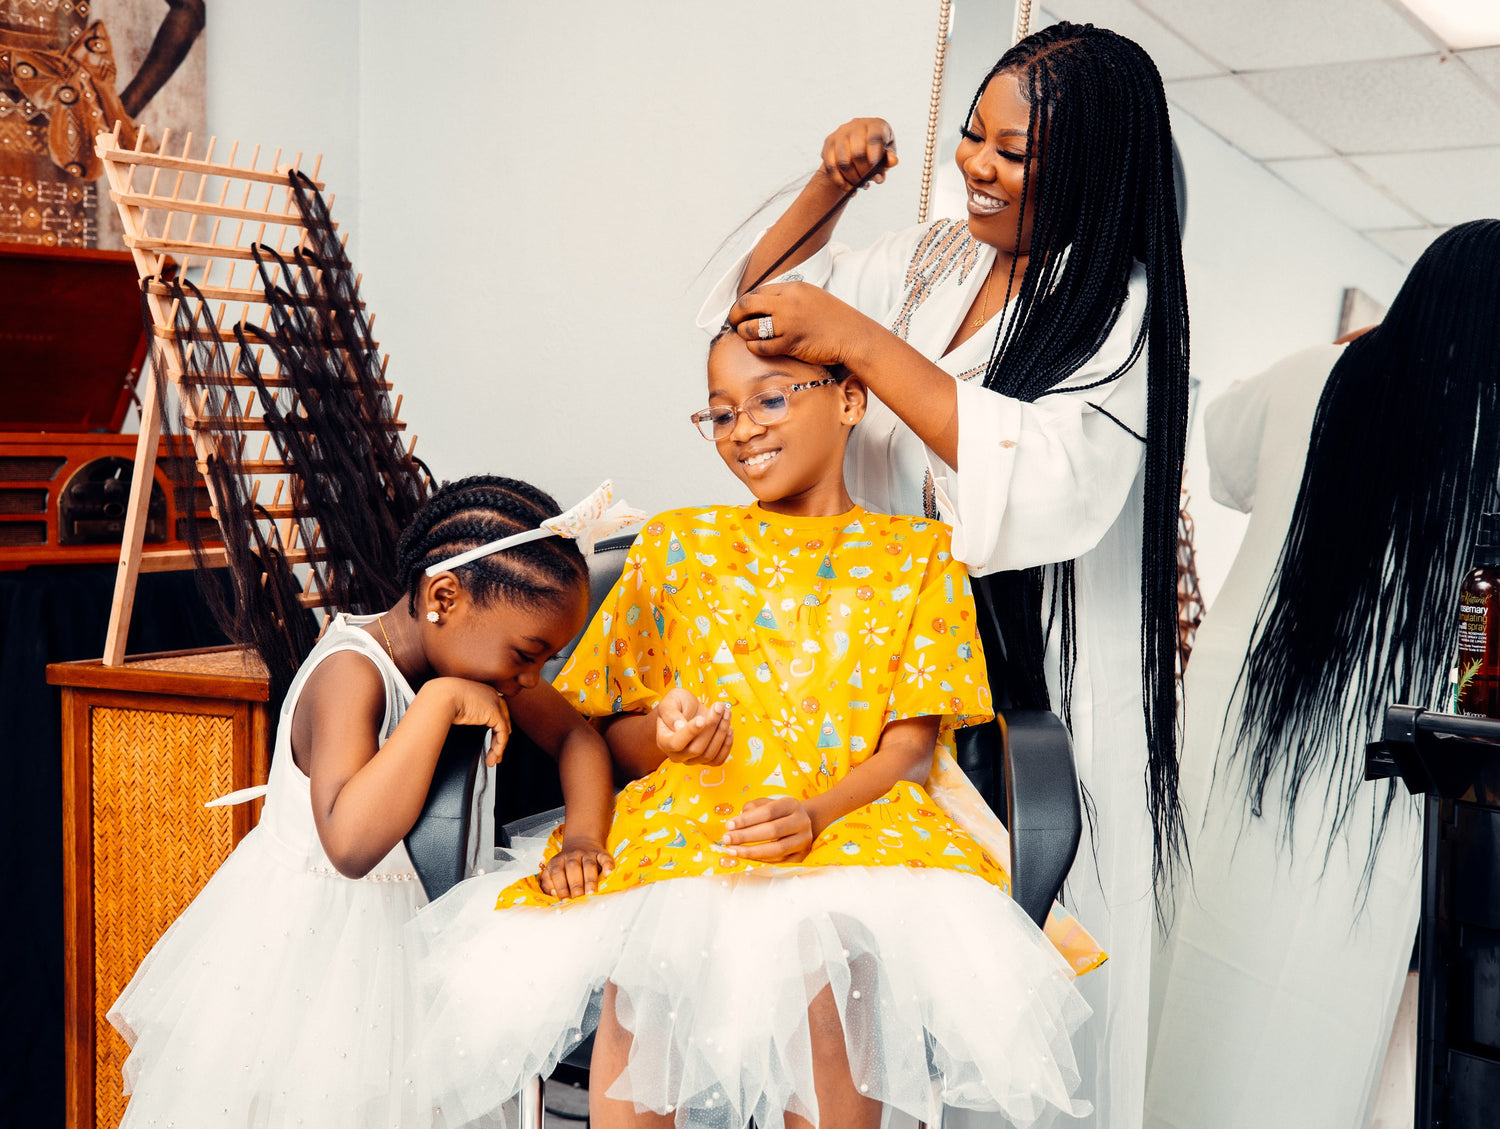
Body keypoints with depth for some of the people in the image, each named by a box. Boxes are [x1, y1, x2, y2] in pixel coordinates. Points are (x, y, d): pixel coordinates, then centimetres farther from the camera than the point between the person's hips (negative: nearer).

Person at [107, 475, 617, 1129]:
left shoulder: (471, 648, -5)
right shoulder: (351, 674, -28)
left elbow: (576, 735, 6)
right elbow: (351, 843, -43)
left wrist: (582, 837, -11)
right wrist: (439, 701, -39)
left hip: (400, 931, 7)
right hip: (304, 943, -7)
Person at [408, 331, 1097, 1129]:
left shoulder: (918, 555, 14)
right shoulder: (676, 546, 19)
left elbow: (914, 739, 3)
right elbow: (615, 729, 19)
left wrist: (817, 812, -16)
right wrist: (660, 737, -7)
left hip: (852, 821, -1)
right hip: (683, 819, 1)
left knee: (819, 954, -36)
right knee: (643, 958, -34)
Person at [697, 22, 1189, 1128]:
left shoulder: (1121, 305, -10)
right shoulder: (930, 258, 8)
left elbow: (1052, 483, -26)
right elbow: (750, 308, 17)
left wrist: (859, 341, -26)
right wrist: (826, 189, 0)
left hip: (1036, 702, -5)